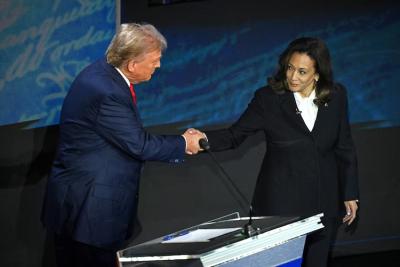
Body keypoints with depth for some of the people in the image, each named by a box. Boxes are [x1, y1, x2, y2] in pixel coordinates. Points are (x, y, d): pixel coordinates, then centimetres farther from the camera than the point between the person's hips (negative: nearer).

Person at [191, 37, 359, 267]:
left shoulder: (336, 96, -2)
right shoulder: (268, 99, -9)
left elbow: (344, 147, 6)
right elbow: (235, 135, -9)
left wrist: (350, 194, 8)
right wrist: (205, 140, -28)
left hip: (323, 203, 2)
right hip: (281, 202, -2)